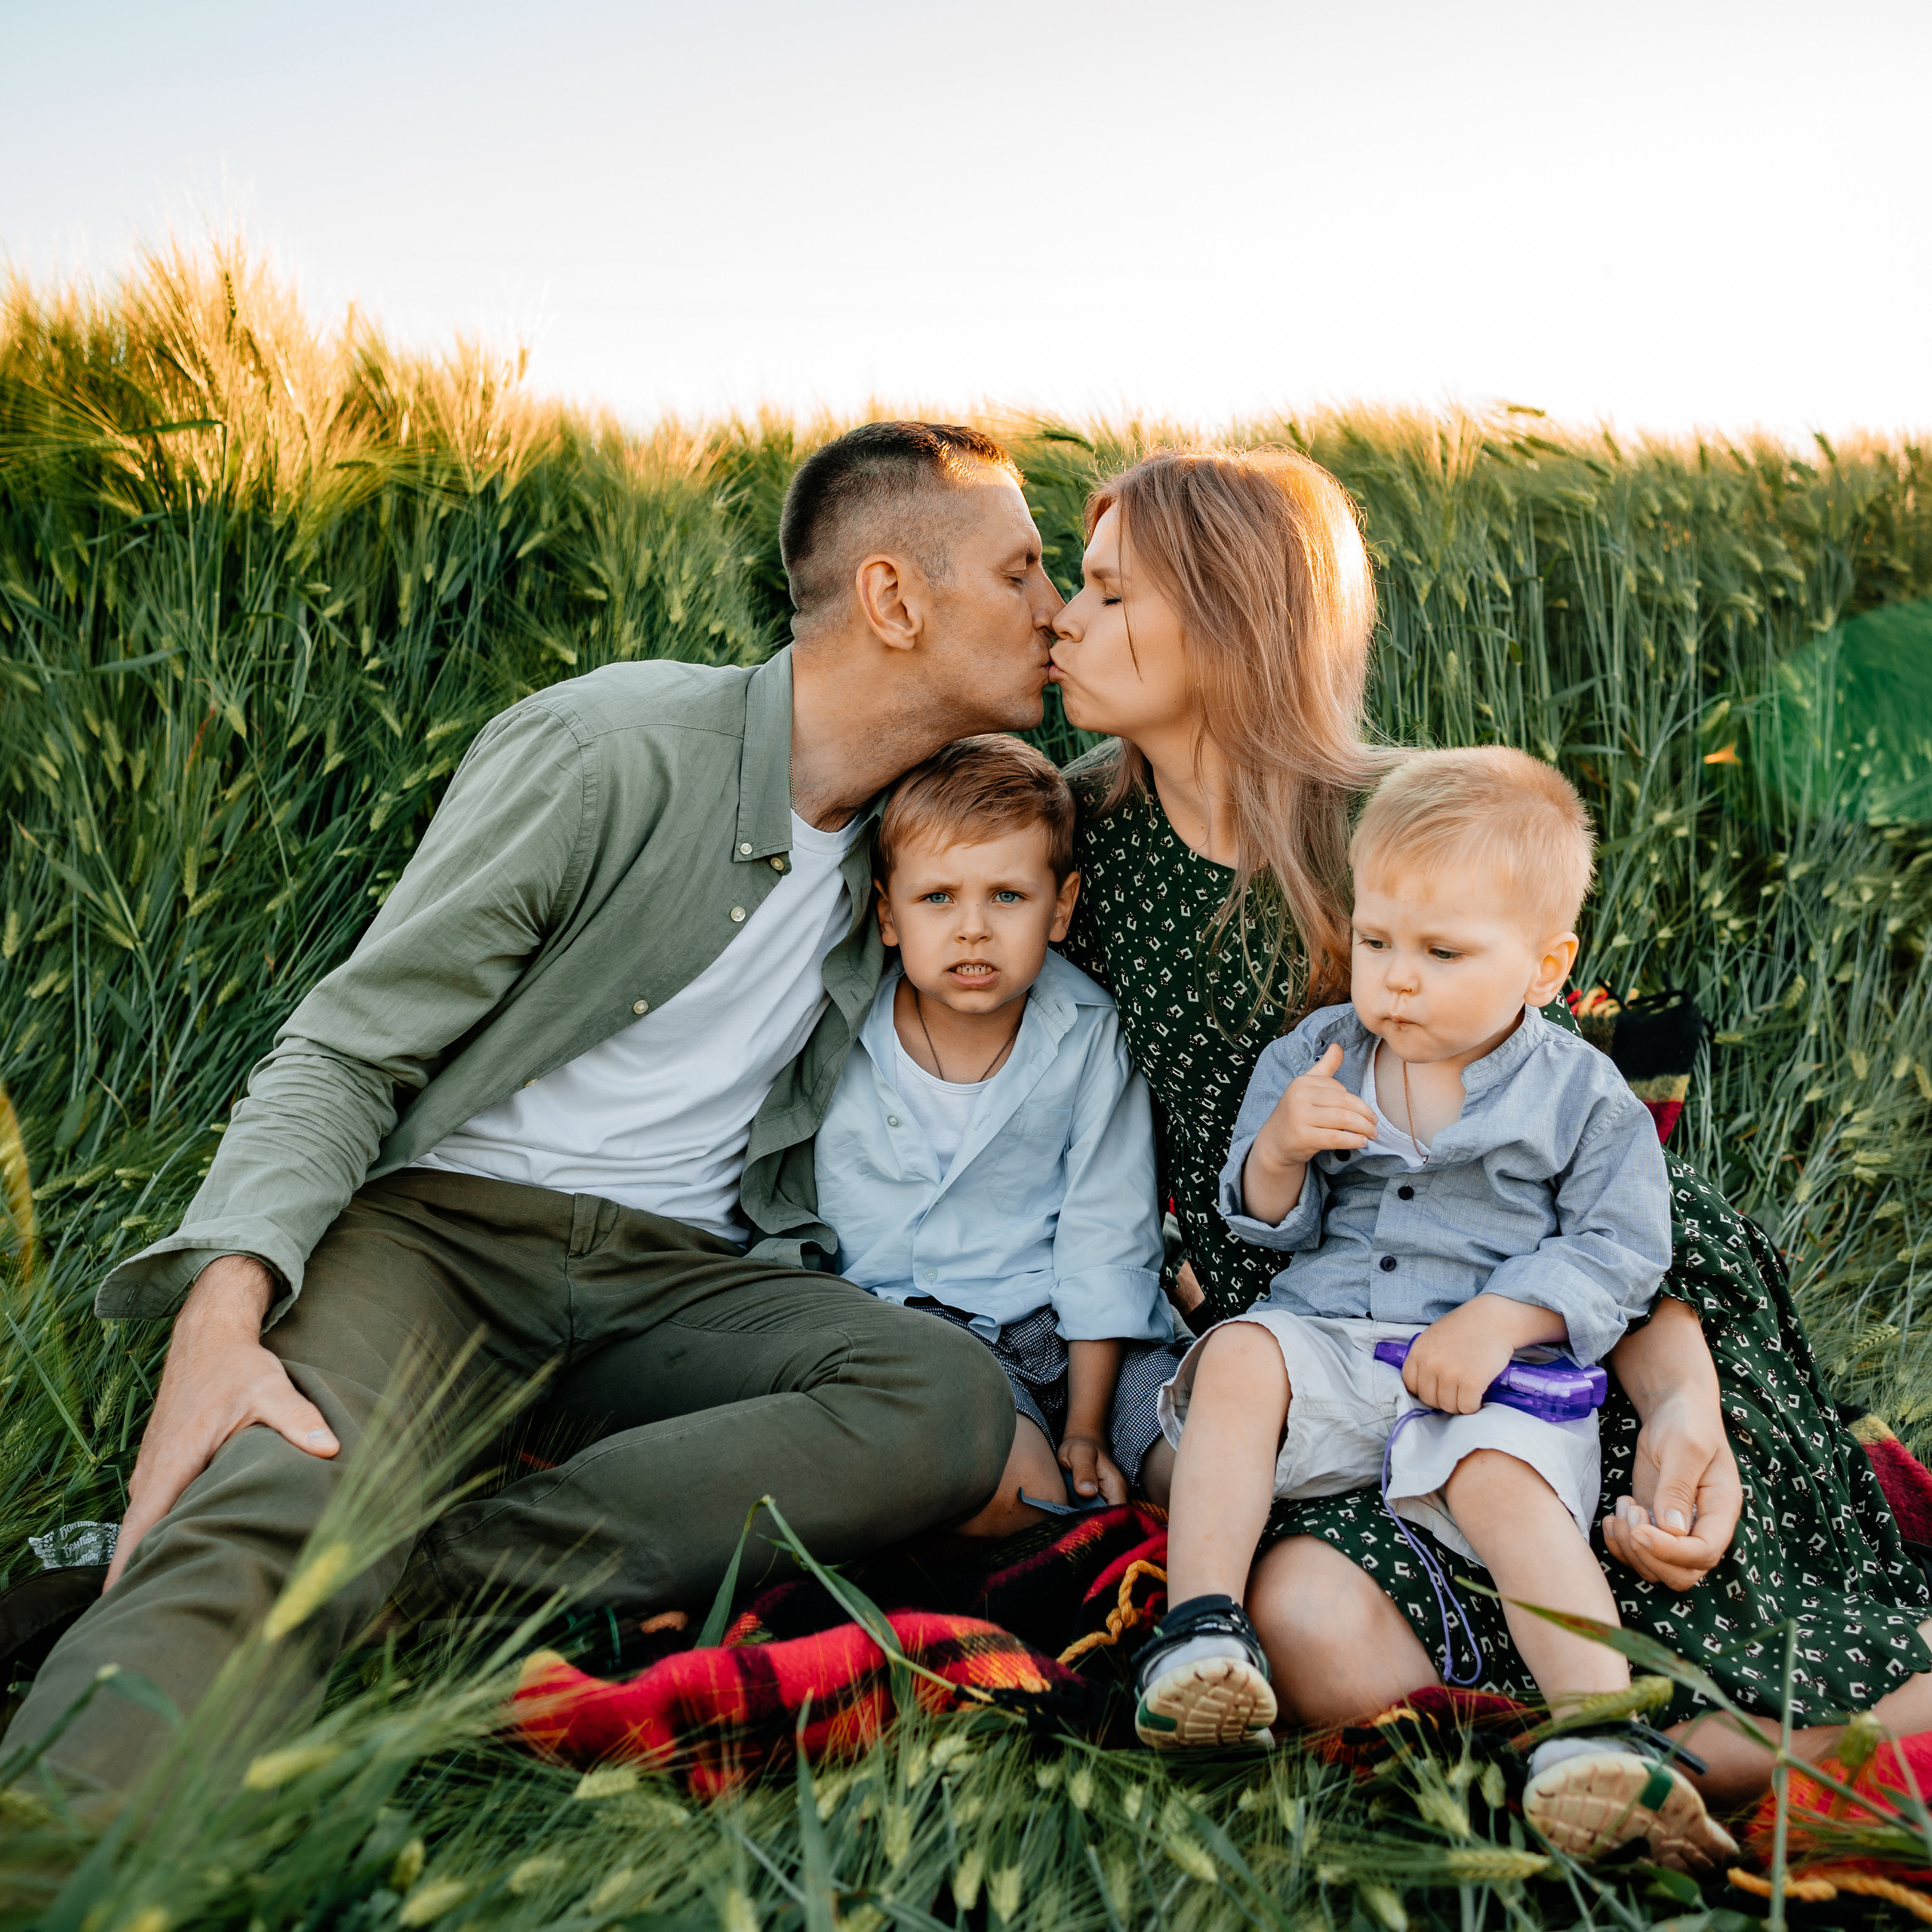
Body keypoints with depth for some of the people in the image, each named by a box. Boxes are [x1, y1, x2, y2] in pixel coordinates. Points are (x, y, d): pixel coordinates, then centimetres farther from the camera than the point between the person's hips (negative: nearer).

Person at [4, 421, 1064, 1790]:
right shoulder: (604, 750, -9)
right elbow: (346, 1052, -9)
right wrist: (221, 1317, -26)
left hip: (677, 1268, 4)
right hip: (450, 1216, -4)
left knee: (953, 1405, -28)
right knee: (270, 1512, -36)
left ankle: (385, 1563, -30)